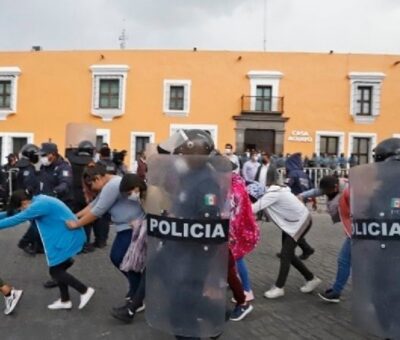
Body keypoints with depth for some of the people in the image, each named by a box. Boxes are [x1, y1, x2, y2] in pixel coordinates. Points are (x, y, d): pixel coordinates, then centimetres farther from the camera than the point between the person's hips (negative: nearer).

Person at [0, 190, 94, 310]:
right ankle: (65, 301, 26)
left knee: (55, 271, -2)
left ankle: (85, 290, 7)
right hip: (66, 236, 10)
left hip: (68, 237, -10)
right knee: (58, 269, 14)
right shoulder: (39, 200, 9)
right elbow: (13, 212, 21)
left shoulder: (40, 205, -21)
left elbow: (16, 219, -19)